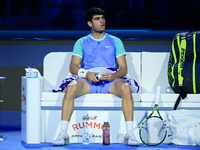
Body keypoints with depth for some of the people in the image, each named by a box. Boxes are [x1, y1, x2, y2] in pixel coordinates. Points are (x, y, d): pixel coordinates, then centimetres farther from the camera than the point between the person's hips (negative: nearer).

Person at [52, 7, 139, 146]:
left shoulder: (115, 41, 17)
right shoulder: (82, 42, 16)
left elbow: (124, 68, 9)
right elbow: (73, 67, 5)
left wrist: (114, 75, -15)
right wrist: (86, 74, -17)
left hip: (110, 82, 0)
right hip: (88, 82, 0)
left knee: (126, 88, -34)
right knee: (71, 88, -34)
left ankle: (130, 133, -34)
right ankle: (63, 133, -33)